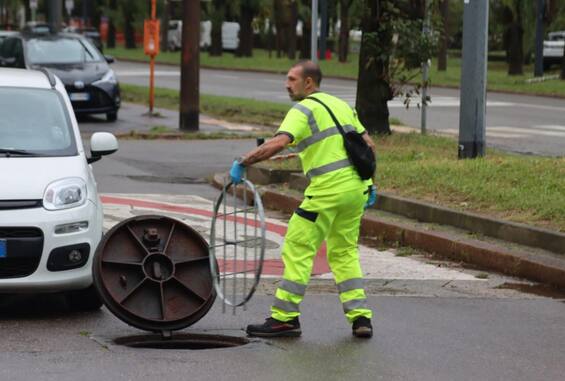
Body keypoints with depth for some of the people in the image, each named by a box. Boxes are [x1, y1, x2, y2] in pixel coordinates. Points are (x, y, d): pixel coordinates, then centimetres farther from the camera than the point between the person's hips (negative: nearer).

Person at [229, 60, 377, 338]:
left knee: (298, 249, 0)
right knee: (345, 252, 18)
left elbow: (278, 143, -23)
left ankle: (285, 318, 0)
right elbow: (368, 145, 20)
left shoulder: (303, 110, -7)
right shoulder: (341, 105, 18)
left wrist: (242, 162, -18)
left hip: (327, 190, -8)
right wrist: (368, 182, 26)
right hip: (356, 188, 8)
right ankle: (360, 317, 12)